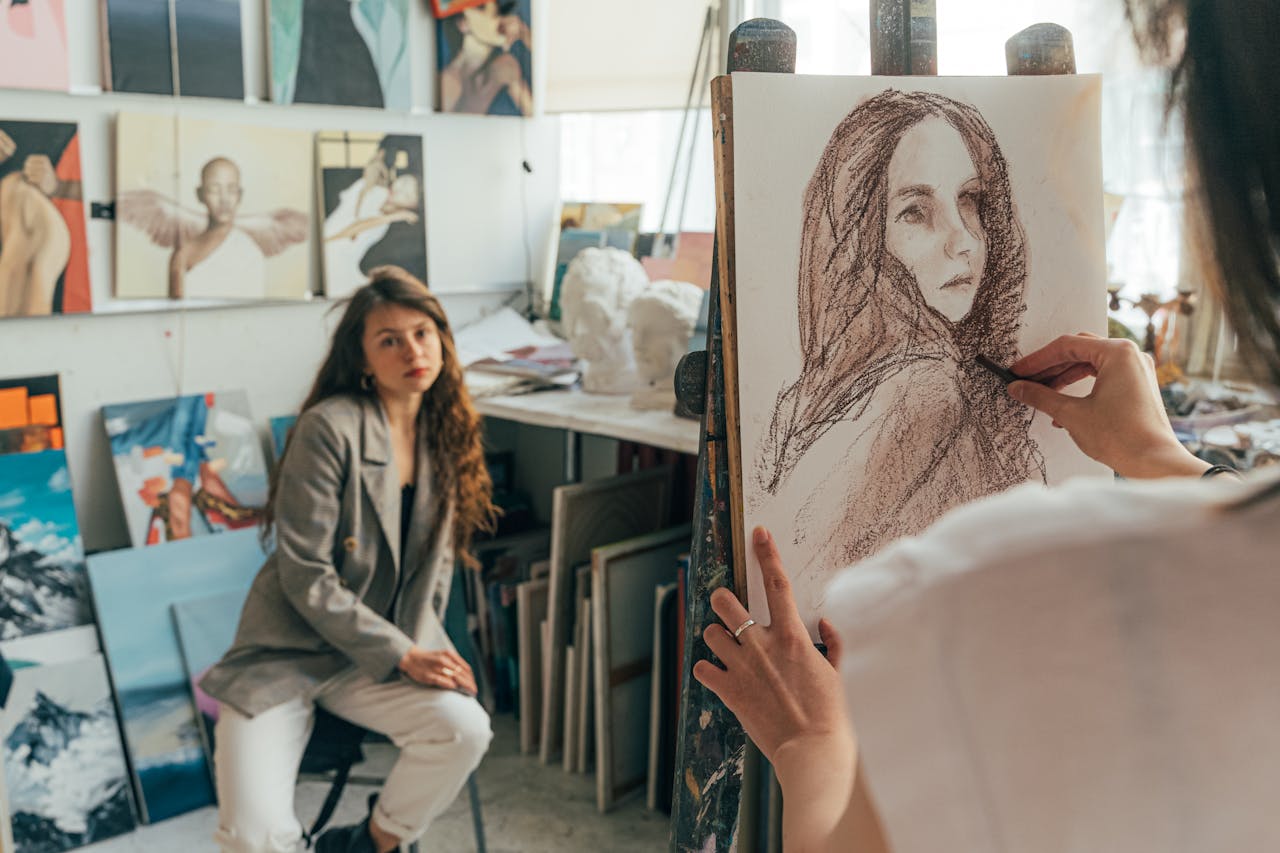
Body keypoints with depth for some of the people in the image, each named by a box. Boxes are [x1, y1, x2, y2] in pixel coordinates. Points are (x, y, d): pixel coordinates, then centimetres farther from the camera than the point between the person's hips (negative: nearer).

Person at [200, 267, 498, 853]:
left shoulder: (445, 432, 5)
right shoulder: (330, 429, -15)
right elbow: (305, 575, -17)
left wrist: (428, 650, -6)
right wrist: (401, 656, -18)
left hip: (380, 658, 5)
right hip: (286, 652, -5)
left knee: (466, 728, -26)